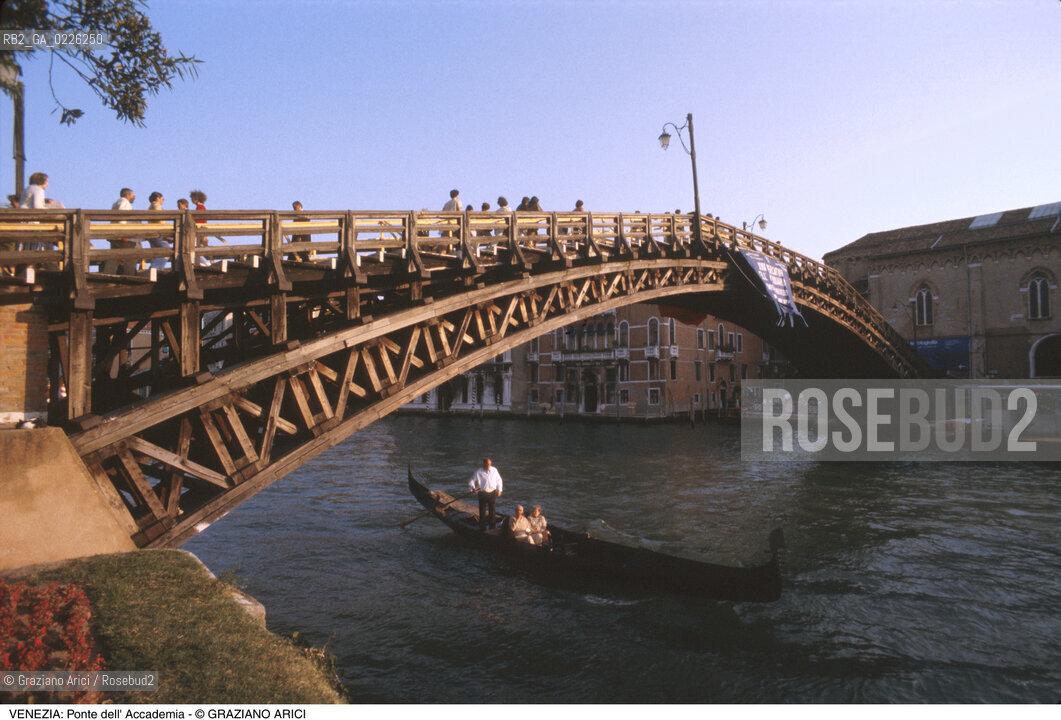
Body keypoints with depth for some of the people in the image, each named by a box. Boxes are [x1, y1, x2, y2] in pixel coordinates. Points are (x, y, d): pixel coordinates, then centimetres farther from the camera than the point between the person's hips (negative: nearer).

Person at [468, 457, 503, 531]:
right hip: (482, 494, -3)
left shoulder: (494, 470, 4)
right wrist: (473, 488, -24)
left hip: (492, 493, 3)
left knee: (493, 510, 10)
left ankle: (492, 527, 23)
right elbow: (471, 482, -5)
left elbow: (498, 480, 14)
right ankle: (482, 528, 13)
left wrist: (499, 490, 6)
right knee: (482, 511, 1)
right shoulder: (478, 472, -6)